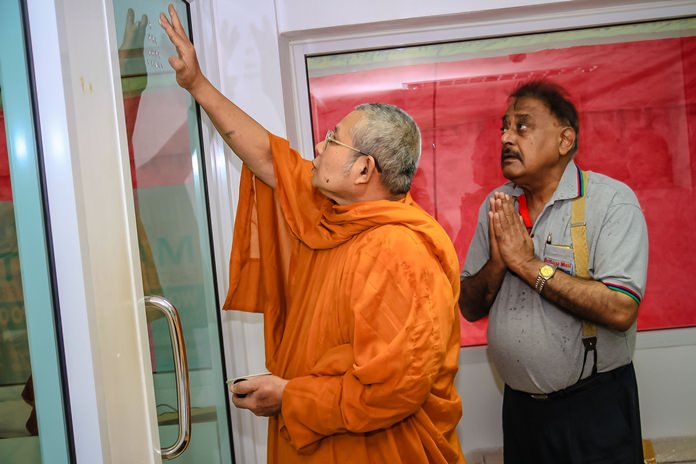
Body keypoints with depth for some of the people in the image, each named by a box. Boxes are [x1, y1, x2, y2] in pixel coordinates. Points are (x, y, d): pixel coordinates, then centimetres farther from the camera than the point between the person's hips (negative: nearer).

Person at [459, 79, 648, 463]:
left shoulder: (612, 200, -13)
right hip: (519, 406, 5)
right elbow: (469, 308, 3)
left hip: (594, 407, -4)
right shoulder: (496, 206, 3)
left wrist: (526, 262, -21)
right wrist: (497, 263, -16)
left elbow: (620, 309, -25)